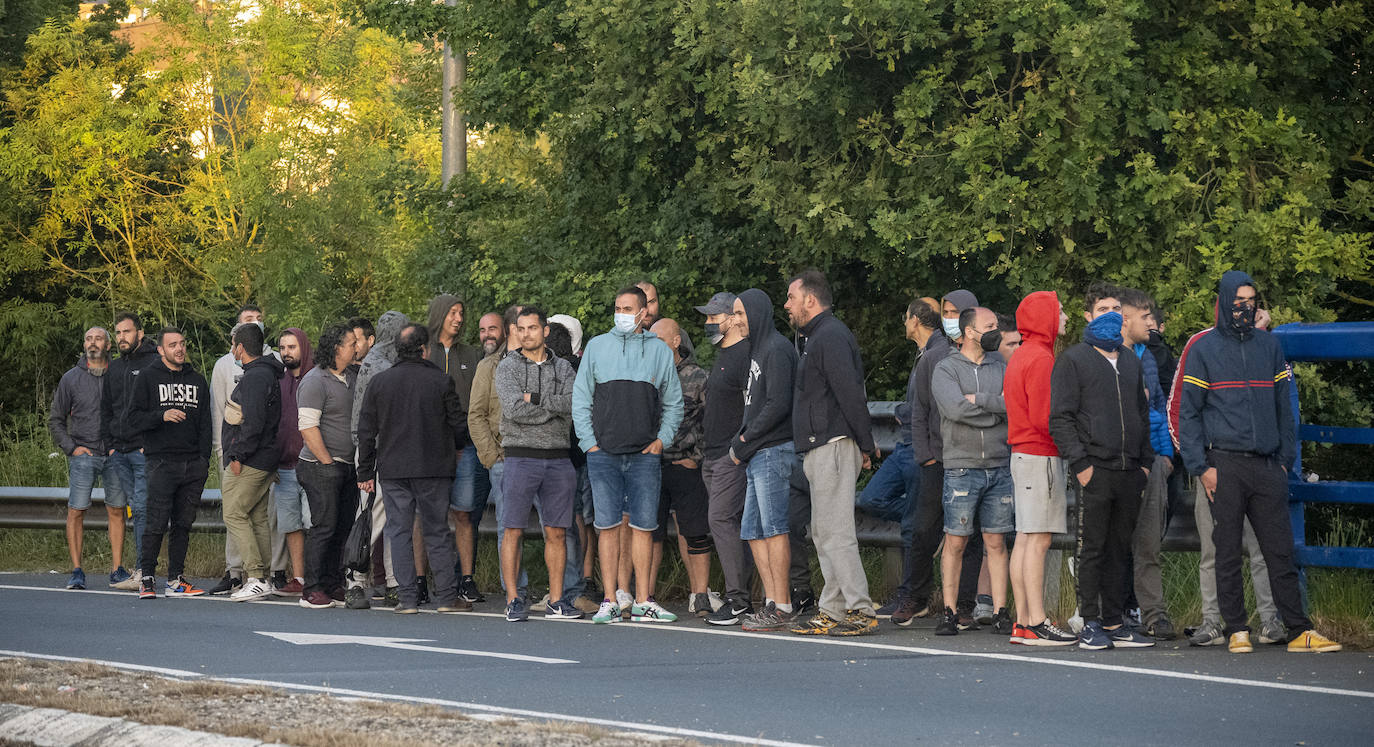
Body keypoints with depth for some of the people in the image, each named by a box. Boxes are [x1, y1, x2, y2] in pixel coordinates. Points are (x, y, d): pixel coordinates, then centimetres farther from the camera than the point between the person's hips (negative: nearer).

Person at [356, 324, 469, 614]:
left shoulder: (379, 381, 4)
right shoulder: (441, 380, -4)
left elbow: (366, 430, 5)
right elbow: (459, 424, 0)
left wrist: (366, 471, 12)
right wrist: (455, 449, 22)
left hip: (393, 470, 1)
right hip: (434, 470, -1)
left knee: (399, 532, 4)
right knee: (437, 532, 6)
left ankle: (407, 598, 1)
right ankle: (446, 596, 5)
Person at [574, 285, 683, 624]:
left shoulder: (659, 351, 11)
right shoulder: (597, 346, 9)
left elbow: (673, 403, 16)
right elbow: (580, 398, 10)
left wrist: (662, 439, 3)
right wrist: (589, 441, 1)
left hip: (644, 456, 0)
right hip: (604, 453, 0)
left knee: (643, 526, -1)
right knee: (608, 526, -1)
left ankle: (642, 602, 3)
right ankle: (610, 602, 2)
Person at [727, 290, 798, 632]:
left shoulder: (777, 350, -10)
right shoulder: (757, 350, 21)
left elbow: (778, 405, -19)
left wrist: (745, 441, -13)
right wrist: (740, 441, 8)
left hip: (774, 450, -10)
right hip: (758, 456, 10)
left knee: (774, 529, -9)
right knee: (753, 532, 8)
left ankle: (781, 608, -9)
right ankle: (772, 601, 9)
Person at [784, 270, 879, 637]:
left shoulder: (830, 336, -12)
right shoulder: (815, 337, 22)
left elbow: (850, 394, -19)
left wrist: (866, 444, -19)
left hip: (833, 447, -11)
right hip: (820, 449, 11)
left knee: (835, 532, -12)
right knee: (824, 533, 10)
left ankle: (860, 611, -12)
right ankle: (833, 612, 12)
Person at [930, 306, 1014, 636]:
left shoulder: (1001, 367, 12)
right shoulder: (946, 369, 1)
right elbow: (955, 408, -16)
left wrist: (979, 400, -12)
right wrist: (997, 408, -8)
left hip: (1000, 467, 3)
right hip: (961, 468, -3)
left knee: (996, 543, 5)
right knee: (955, 543, -1)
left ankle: (1000, 613, 6)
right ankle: (949, 614, 4)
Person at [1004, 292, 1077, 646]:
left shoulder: (1020, 356, 17)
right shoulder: (1041, 359, -14)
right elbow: (1044, 418, -20)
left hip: (1023, 453, 10)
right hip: (1041, 455, -10)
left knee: (1025, 538, 9)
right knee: (1038, 538, -10)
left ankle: (1023, 622, 11)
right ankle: (1036, 622, -11)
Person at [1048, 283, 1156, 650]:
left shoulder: (1131, 361, 19)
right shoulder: (1073, 360, 1)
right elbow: (1060, 419, -5)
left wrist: (1145, 461, 13)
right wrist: (1080, 464, -13)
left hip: (1130, 473, 5)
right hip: (1095, 471, -5)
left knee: (1119, 549, 8)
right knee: (1092, 549, -3)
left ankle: (1114, 623, 12)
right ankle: (1091, 624, 1)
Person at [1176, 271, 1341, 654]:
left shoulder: (1269, 345, 13)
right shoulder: (1203, 349, 4)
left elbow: (1283, 407, 16)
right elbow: (1188, 413, 2)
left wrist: (1285, 460, 8)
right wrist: (1201, 467, -7)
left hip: (1267, 466, 3)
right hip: (1224, 466, -3)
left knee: (1281, 550, 1)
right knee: (1227, 552, 1)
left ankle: (1300, 631, 2)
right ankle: (1237, 631, 7)